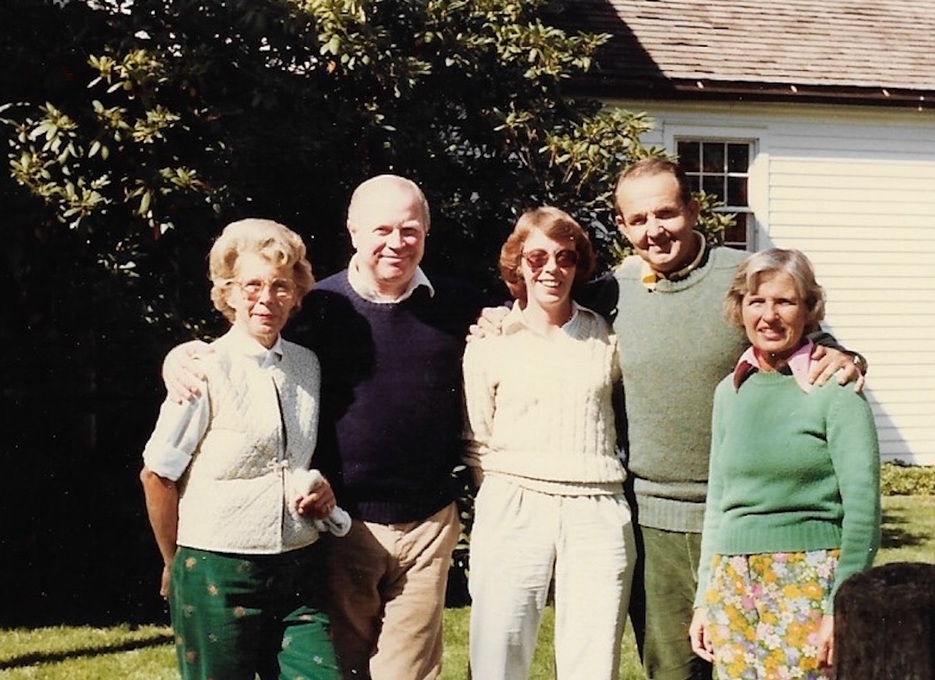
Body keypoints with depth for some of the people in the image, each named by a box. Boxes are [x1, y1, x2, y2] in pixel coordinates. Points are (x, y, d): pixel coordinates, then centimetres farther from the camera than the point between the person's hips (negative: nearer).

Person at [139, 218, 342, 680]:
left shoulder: (307, 365, 7)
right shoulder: (205, 370, -9)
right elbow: (156, 475, -4)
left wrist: (321, 490, 2)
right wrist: (177, 566, 5)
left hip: (296, 573, 4)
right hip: (218, 575, -4)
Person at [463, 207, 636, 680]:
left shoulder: (605, 339, 10)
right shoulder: (490, 343, 7)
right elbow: (477, 444, 9)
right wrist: (510, 488, 0)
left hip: (597, 513, 1)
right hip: (512, 512, -1)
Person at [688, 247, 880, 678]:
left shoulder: (833, 391, -6)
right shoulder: (731, 392, 11)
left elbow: (862, 508, -9)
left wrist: (841, 609, -13)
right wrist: (704, 598, 15)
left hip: (808, 583, -5)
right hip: (732, 586, 5)